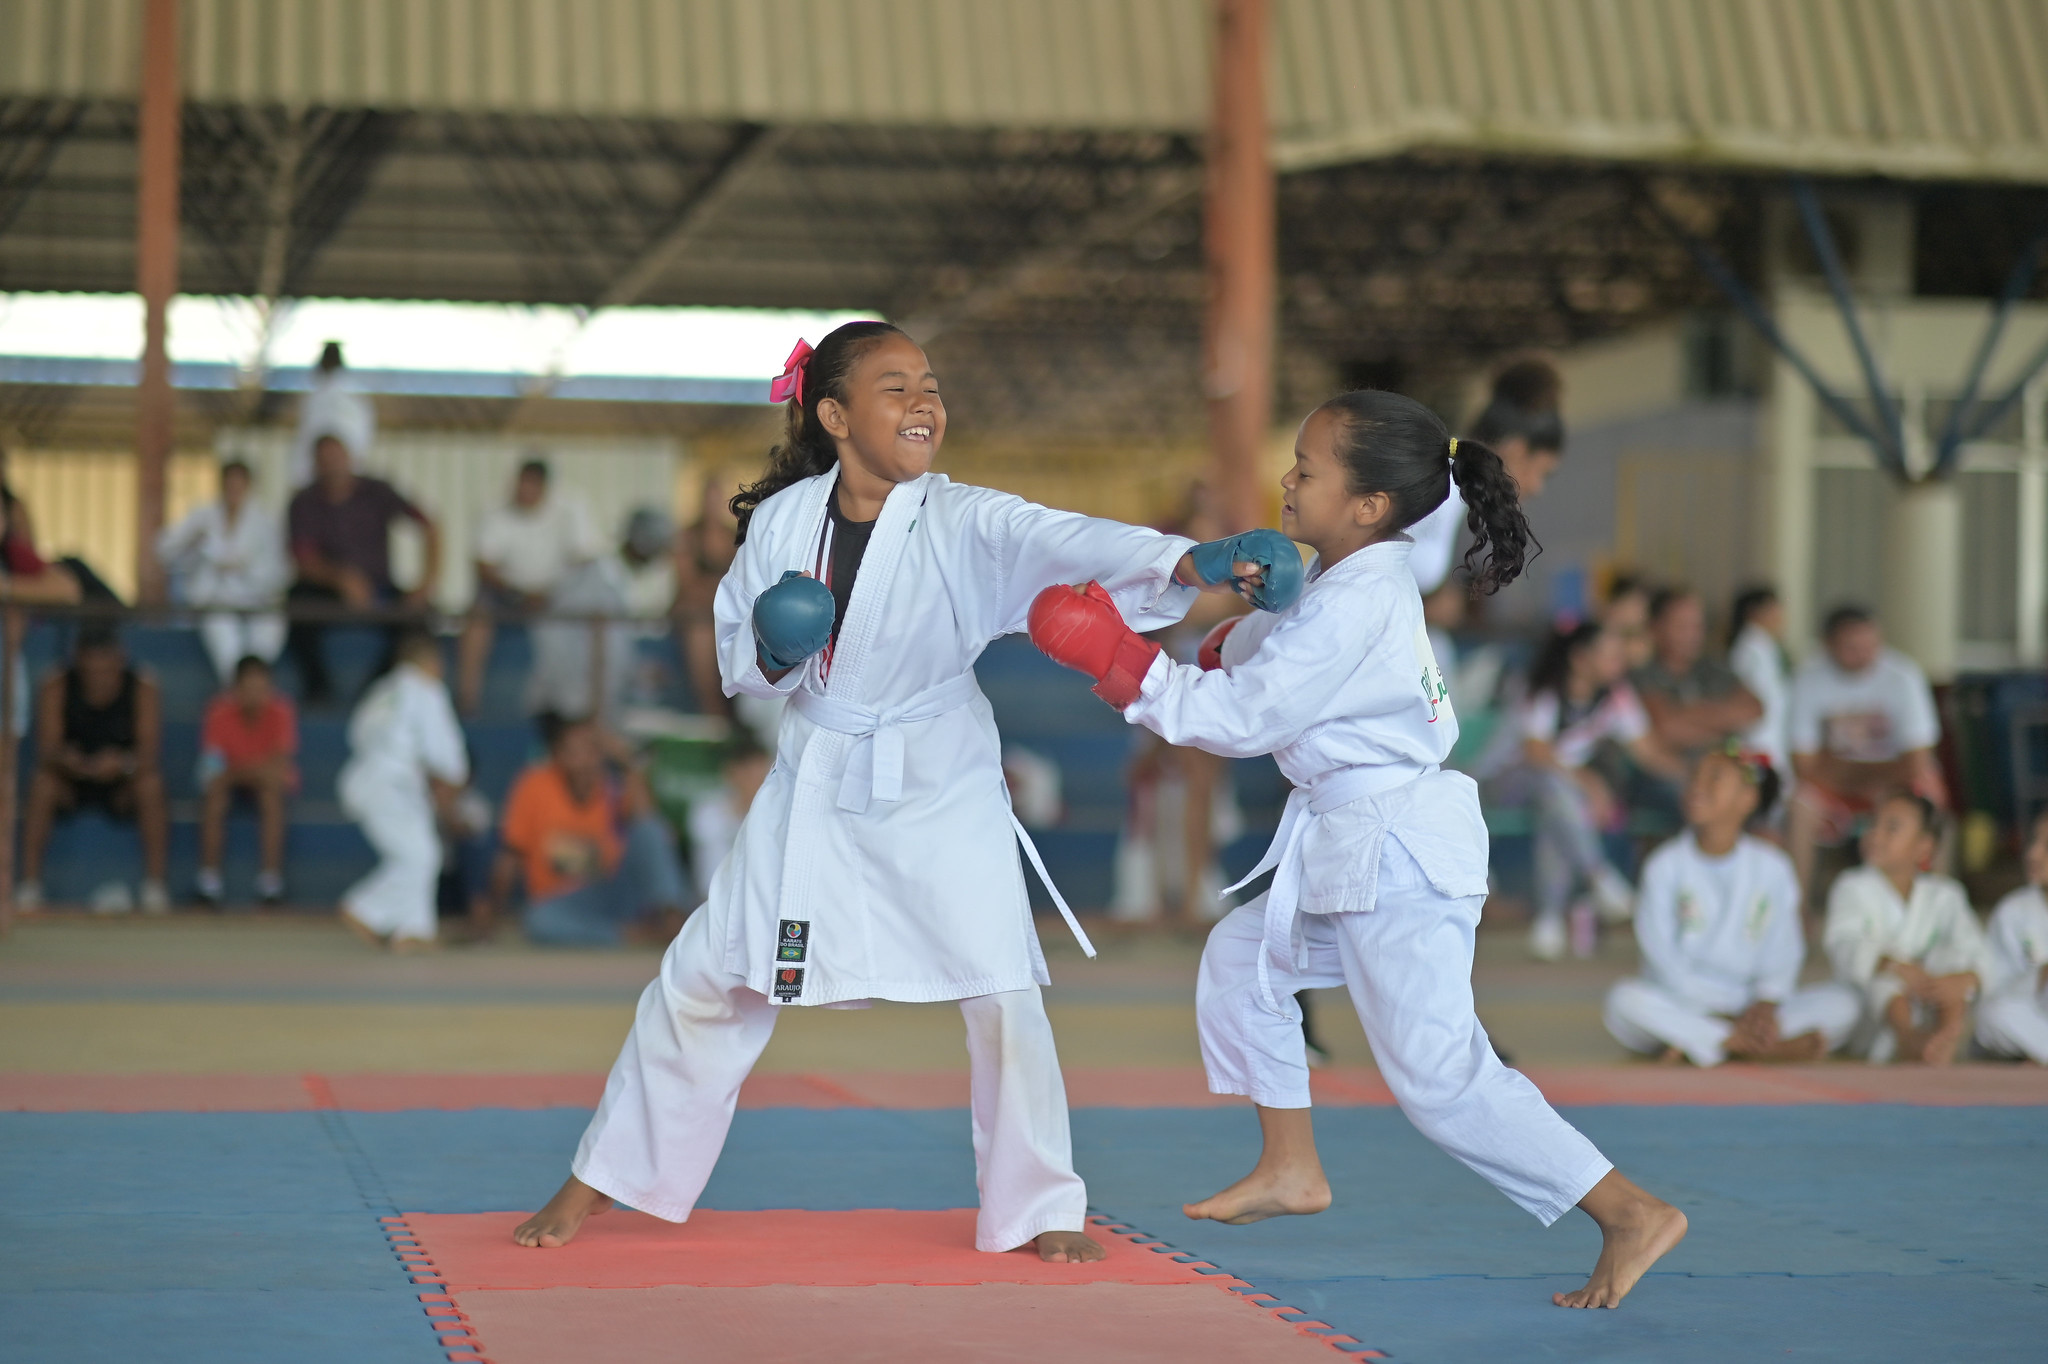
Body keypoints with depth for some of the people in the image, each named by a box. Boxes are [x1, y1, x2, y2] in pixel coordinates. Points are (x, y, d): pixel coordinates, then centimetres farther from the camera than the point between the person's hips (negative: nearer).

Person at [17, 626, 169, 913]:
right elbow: (47, 748, -20)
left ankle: (154, 885, -25)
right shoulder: (56, 687, -15)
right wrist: (65, 759, -45)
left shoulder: (143, 688, -16)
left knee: (151, 785, -31)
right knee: (42, 784, -31)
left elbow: (149, 750, -22)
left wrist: (124, 763, -46)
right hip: (71, 779, 0)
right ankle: (29, 885, -27)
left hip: (123, 781, 0)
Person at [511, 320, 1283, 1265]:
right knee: (702, 980, 6)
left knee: (1002, 991, -11)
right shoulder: (782, 521, -7)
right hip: (813, 785, 2)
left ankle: (1039, 1206, 9)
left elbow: (1067, 543, -32)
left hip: (940, 788, -2)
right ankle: (602, 1178, 23)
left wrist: (1187, 562, -49)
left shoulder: (966, 523, -15)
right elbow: (737, 662, 4)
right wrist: (770, 654, -20)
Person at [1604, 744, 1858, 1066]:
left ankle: (1694, 1043, -32)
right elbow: (1663, 957, -6)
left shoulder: (1772, 867, 7)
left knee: (1841, 1003, -20)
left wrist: (1765, 1003, -16)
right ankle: (1770, 1047, -37)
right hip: (1680, 1007, -2)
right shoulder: (1666, 865, 1)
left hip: (1749, 1006, 2)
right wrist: (1725, 1014, -16)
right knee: (1625, 999, -34)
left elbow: (1783, 954, 4)